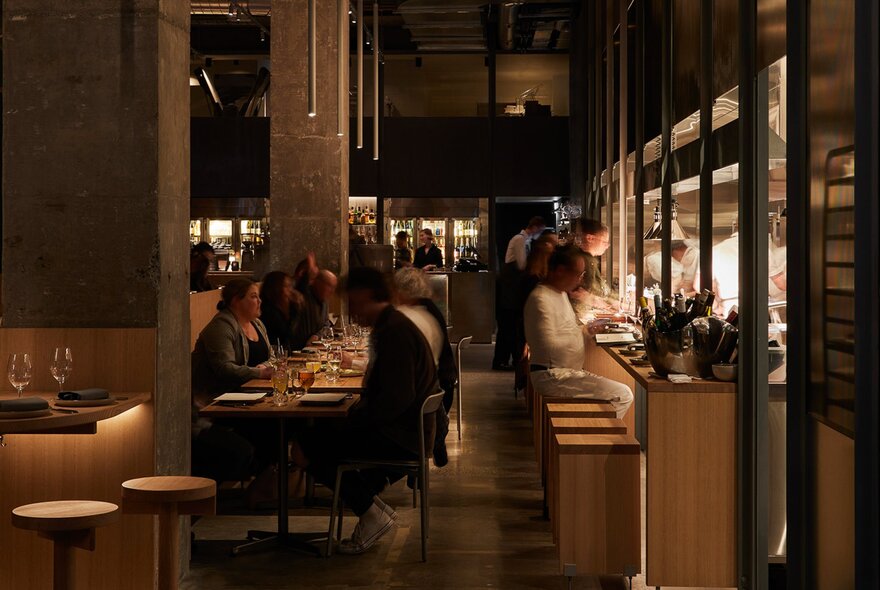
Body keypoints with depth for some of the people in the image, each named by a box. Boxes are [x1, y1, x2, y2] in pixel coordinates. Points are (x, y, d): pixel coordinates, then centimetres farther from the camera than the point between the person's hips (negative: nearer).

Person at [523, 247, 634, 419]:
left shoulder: (561, 294, 17)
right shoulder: (541, 298, -16)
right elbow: (549, 345, -25)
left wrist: (583, 328, 8)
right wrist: (581, 332, -14)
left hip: (567, 371, 11)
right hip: (552, 377, -11)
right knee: (623, 395, -17)